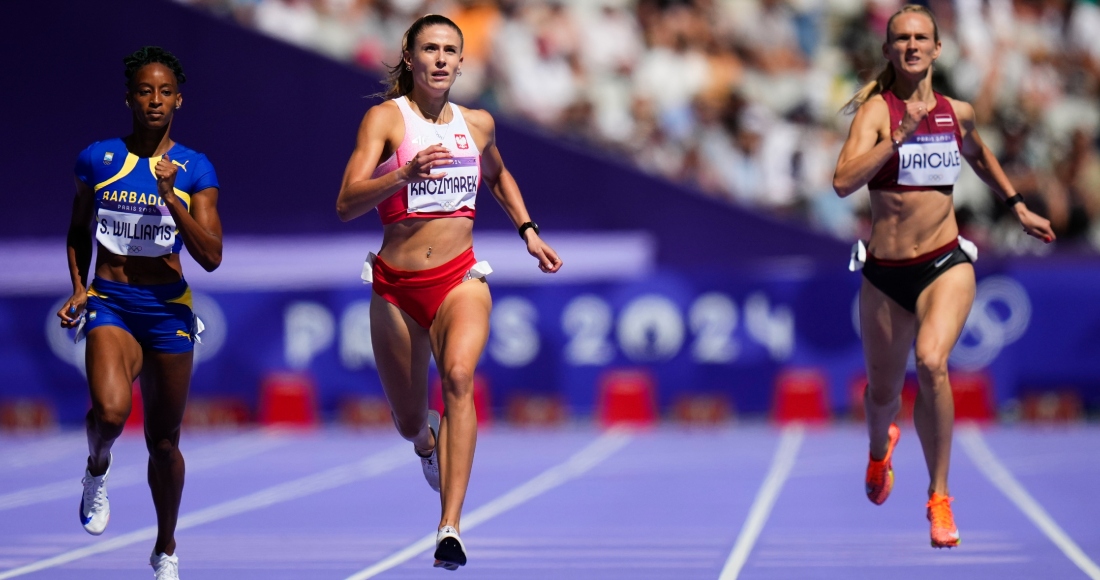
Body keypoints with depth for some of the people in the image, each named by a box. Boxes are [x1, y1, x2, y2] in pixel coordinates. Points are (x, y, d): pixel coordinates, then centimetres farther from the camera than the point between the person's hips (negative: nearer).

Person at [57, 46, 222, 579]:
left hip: (168, 309, 1)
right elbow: (78, 234, 17)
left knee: (164, 442, 11)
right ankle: (97, 471, 6)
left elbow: (211, 257, -5)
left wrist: (171, 200, -16)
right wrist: (78, 287, 2)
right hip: (110, 303, -1)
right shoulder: (97, 159, 3)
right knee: (111, 410, -29)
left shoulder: (195, 170, 1)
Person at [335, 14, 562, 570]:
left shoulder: (478, 124, 7)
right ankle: (428, 441, 55)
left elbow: (499, 176, 31)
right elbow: (346, 203, -17)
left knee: (458, 376, -31)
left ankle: (450, 527, -38)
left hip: (460, 279, 0)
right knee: (410, 424, 13)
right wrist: (405, 175, -32)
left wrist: (528, 231, 20)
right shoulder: (385, 117, -5)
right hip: (397, 286, 0)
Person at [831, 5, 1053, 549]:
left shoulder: (958, 112, 4)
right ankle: (880, 448, 55)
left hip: (946, 264, 0)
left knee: (931, 363, -28)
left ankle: (939, 497, -15)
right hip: (884, 273, 0)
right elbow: (843, 181, -25)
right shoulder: (877, 110, -9)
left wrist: (1019, 207, 29)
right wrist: (901, 135, -29)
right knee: (882, 393, 15)